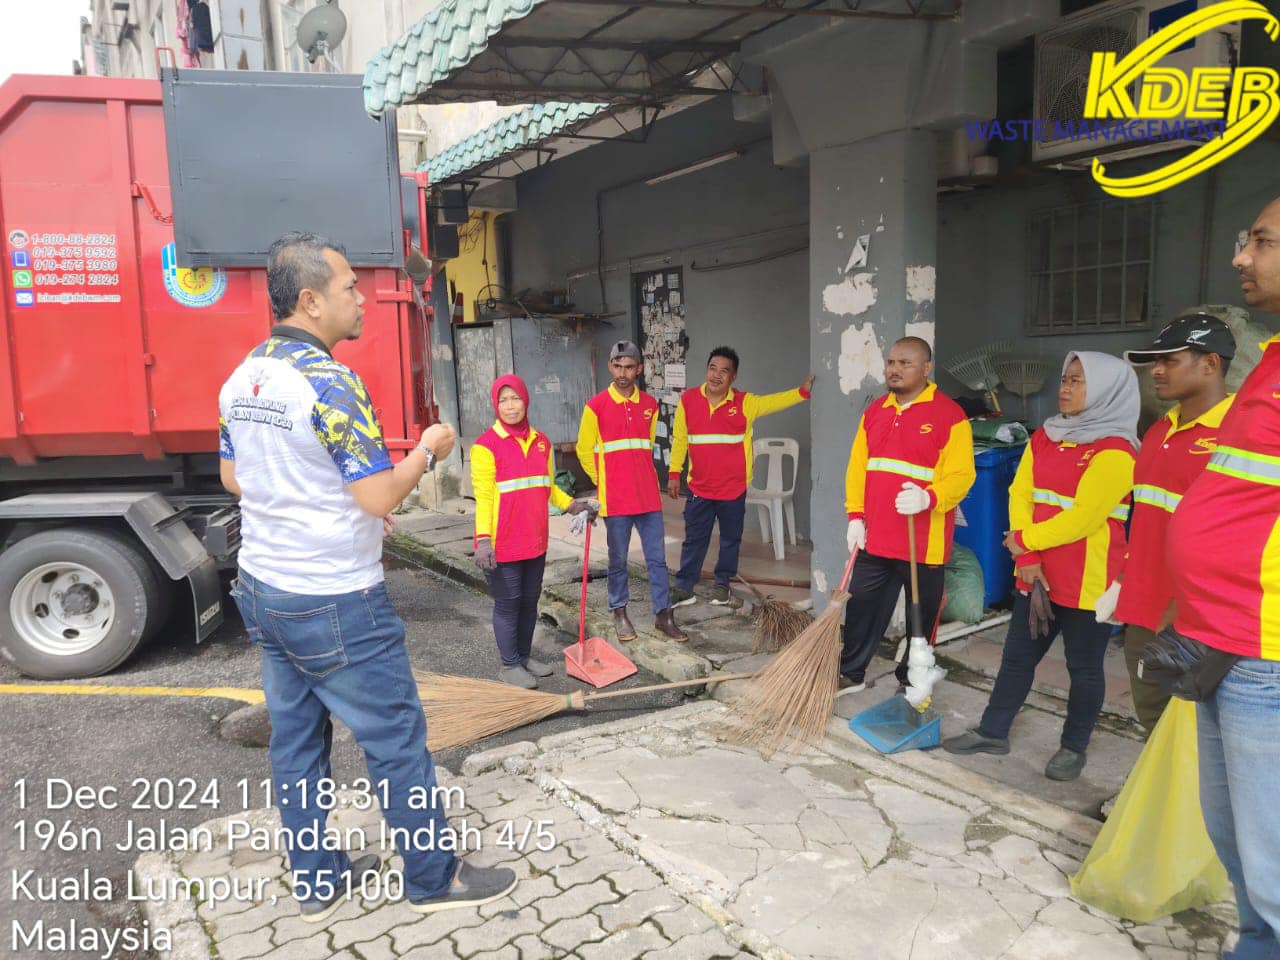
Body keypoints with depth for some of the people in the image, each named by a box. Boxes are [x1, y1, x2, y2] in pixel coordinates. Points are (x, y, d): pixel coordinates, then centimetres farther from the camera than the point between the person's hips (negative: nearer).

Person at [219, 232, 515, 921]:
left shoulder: (241, 379, 5)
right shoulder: (328, 382, -21)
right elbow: (379, 497, -21)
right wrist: (427, 451, -6)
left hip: (262, 588, 9)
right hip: (334, 605, -9)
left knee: (294, 739, 16)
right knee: (396, 740, 5)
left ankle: (316, 881, 31)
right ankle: (434, 878, 21)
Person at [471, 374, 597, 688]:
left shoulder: (541, 442, 9)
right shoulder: (486, 445, -10)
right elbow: (483, 496, -14)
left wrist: (571, 505, 5)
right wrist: (483, 539, -21)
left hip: (535, 540, 6)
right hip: (503, 544, -6)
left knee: (530, 601, 16)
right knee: (508, 603, 5)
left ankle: (524, 657, 32)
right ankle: (509, 665, 19)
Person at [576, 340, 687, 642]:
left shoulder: (650, 404, 7)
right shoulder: (596, 406, -5)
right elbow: (584, 451, 3)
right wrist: (604, 482, 7)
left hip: (648, 495, 3)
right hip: (615, 499, -3)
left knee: (657, 558, 6)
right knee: (618, 560, 9)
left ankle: (663, 615, 16)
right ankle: (619, 613, 24)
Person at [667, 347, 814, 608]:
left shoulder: (745, 403, -3)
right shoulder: (688, 400, -2)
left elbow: (775, 401, -9)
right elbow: (679, 440, 4)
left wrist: (803, 391, -23)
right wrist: (674, 473, 3)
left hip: (734, 488, 1)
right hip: (700, 488, 0)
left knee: (731, 540, 11)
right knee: (694, 539, 8)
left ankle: (721, 588, 26)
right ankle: (683, 588, 19)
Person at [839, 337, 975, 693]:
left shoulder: (950, 415, -9)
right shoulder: (875, 411, 10)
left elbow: (961, 475, -15)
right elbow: (857, 467, 11)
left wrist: (928, 498, -32)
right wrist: (856, 516, 3)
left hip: (923, 542, -5)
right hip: (874, 539, 5)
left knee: (921, 617, 11)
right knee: (862, 608, 13)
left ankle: (911, 681, 29)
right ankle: (851, 673, 28)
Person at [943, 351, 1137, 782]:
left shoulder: (1115, 452, -14)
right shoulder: (1044, 438, 7)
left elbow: (1083, 516, -20)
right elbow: (1020, 494, 2)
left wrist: (1026, 540, -11)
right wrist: (1027, 557, -9)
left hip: (1088, 581, -6)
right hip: (1038, 575, 6)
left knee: (1083, 666, 10)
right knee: (1017, 656, 15)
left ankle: (1074, 747, 27)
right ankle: (993, 731, 28)